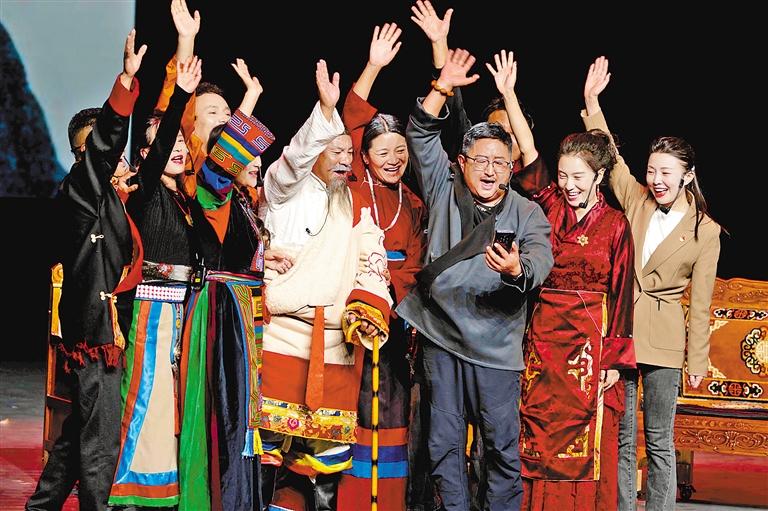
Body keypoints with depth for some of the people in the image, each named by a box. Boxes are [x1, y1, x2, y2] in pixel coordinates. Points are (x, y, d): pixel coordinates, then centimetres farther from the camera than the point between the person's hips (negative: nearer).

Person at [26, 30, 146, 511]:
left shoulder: (112, 199, 16)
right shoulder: (80, 190, -8)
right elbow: (103, 145, -26)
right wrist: (127, 82, -38)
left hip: (107, 325, 10)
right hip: (95, 325, -10)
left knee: (81, 429, 17)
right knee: (101, 439, -7)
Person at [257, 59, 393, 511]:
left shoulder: (356, 207, 19)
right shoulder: (285, 189, 7)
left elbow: (372, 263, 12)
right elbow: (296, 158, -14)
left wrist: (369, 306, -7)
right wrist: (326, 109, -29)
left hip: (339, 339, 4)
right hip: (282, 333, -3)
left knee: (330, 440, 2)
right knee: (270, 435, -7)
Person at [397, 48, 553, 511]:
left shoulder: (527, 213, 3)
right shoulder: (444, 191, 9)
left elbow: (542, 260, -12)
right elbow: (421, 137, 6)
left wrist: (518, 269, -35)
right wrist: (443, 88, -6)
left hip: (496, 345, -2)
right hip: (441, 338, 2)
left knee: (504, 446, 1)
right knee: (444, 443, 6)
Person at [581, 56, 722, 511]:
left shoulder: (705, 231, -2)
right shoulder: (636, 201, 7)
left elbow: (700, 303, 0)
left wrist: (698, 361, 0)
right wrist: (592, 101, -5)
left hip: (663, 340, -3)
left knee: (659, 440, 3)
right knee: (621, 437, 7)